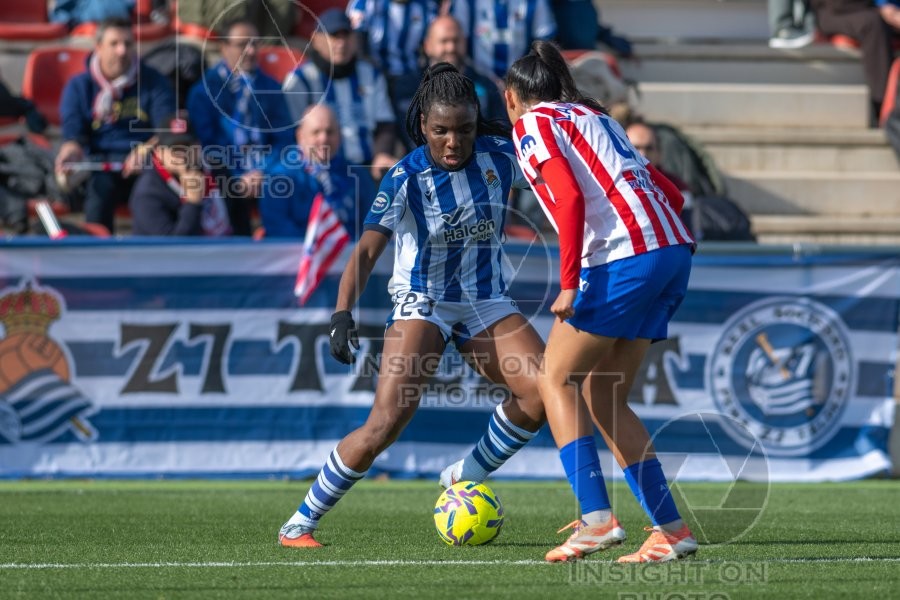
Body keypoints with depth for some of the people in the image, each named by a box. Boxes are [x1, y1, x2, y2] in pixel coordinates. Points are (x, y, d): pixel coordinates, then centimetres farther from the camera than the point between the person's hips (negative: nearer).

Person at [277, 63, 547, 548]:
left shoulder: (499, 156, -8)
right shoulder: (407, 178, -17)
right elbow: (367, 249, -23)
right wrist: (343, 313, -35)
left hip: (486, 303, 4)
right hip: (422, 303, -4)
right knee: (387, 422, -20)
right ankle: (301, 522, -5)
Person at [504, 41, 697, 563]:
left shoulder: (533, 123, 4)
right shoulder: (596, 117, 27)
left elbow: (569, 196, -13)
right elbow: (671, 193, 23)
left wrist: (569, 284, -15)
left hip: (623, 258, -8)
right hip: (673, 251, 8)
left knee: (557, 380, 4)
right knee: (603, 397, 13)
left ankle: (598, 519, -9)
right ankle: (671, 529, 7)